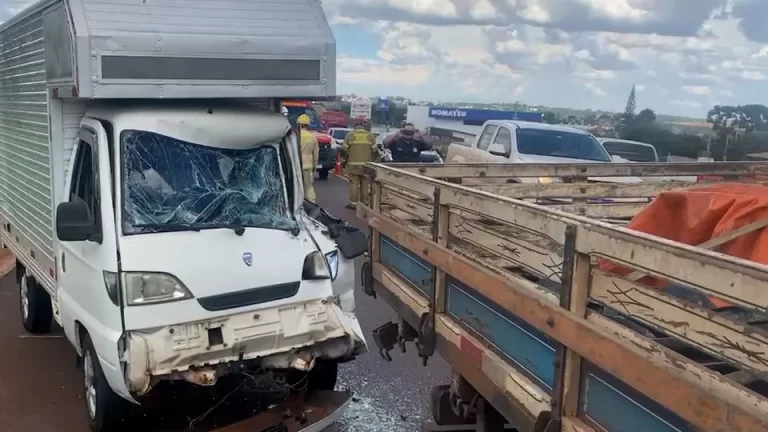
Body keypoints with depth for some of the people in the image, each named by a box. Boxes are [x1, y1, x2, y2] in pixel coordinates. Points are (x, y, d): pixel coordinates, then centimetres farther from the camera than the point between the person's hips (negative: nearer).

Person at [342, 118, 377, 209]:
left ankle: (353, 203, -1)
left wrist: (345, 160, 15)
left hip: (353, 164, -2)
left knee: (354, 183, 0)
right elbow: (374, 150, 3)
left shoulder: (350, 135, -2)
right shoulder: (370, 135, 3)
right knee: (365, 184, 7)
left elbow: (344, 150, -1)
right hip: (366, 164, 2)